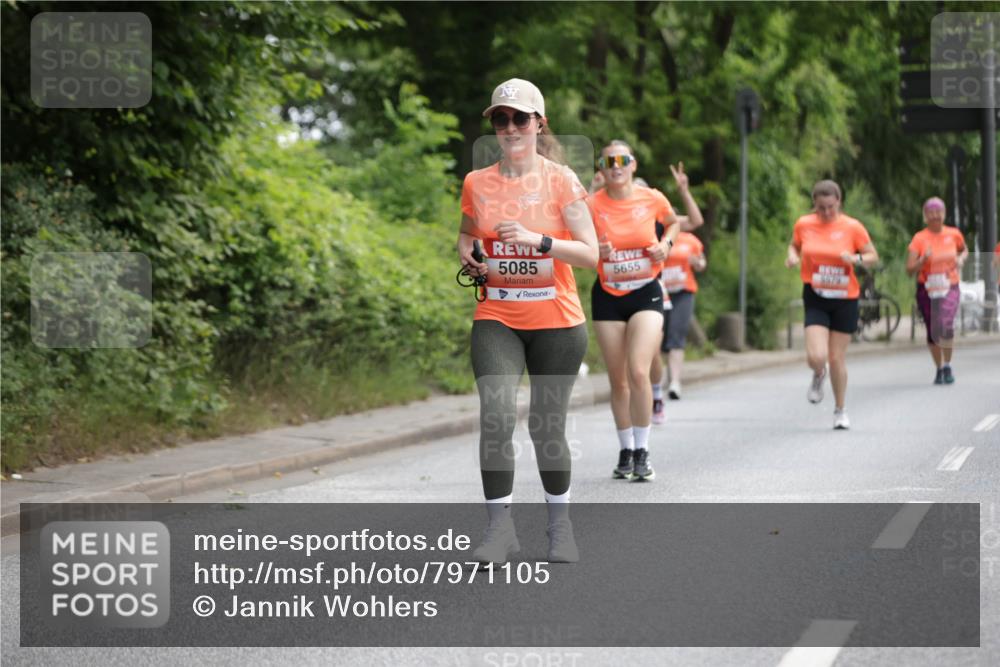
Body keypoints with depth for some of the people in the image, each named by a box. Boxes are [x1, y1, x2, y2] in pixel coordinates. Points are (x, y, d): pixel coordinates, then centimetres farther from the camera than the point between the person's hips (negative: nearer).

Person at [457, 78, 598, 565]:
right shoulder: (476, 183, 5)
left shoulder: (561, 181, -4)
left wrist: (537, 240, -22)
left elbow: (590, 253, -8)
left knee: (547, 426, 4)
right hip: (497, 319, 1)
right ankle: (500, 525, -12)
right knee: (496, 412, -18)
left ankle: (559, 523, 23)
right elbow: (467, 235, 23)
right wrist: (468, 257, 0)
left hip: (556, 322, -1)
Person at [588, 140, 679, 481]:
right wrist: (596, 251, -19)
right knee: (618, 379, 5)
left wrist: (666, 244, -4)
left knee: (638, 372, -16)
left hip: (646, 293, -1)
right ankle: (625, 452, 20)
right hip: (607, 297, 1)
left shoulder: (652, 198, -6)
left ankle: (642, 452, -5)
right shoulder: (591, 204, -9)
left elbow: (673, 222, 16)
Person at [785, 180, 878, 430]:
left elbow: (873, 257, 2)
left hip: (845, 299, 0)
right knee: (816, 357, -16)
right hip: (815, 299, 0)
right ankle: (818, 376, 24)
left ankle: (840, 410, 25)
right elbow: (794, 245, 19)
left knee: (837, 359, 4)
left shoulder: (852, 227, -6)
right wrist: (792, 257, -4)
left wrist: (857, 259, -19)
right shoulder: (803, 225, -1)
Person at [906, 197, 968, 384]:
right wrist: (923, 260, -28)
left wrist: (961, 259, 1)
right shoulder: (919, 238, -6)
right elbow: (909, 269, -10)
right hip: (927, 291, 1)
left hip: (949, 289, -1)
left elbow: (964, 250, 23)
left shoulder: (953, 234, 1)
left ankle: (947, 365, -6)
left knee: (946, 326, -24)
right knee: (932, 331, 8)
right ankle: (939, 368, 29)